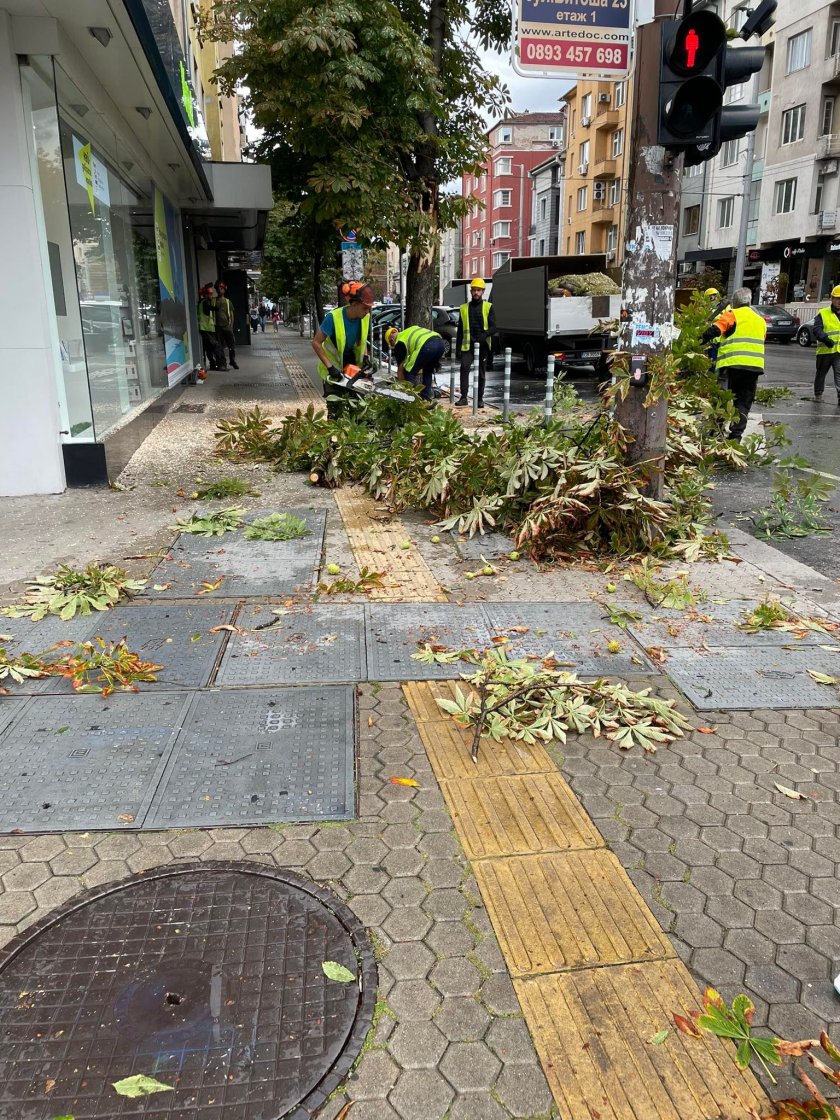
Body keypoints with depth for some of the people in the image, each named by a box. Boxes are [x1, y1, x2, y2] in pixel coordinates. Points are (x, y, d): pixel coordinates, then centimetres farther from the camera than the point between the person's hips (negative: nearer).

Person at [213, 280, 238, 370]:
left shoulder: (228, 301, 11)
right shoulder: (213, 301, 8)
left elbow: (231, 315, 9)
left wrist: (231, 326, 0)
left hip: (227, 326, 0)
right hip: (218, 327, 0)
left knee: (232, 344, -1)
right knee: (220, 346, 0)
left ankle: (233, 361, 17)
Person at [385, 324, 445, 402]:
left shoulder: (399, 343, 15)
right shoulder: (409, 332, 36)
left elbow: (400, 368, 19)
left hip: (427, 346, -8)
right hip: (441, 343, 8)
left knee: (410, 372, 9)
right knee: (428, 371, 28)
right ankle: (427, 397, 27)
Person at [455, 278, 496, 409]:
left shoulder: (488, 307, 4)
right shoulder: (464, 308, 11)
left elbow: (493, 328, -3)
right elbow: (460, 329, 15)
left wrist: (484, 336, -22)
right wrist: (458, 346, 8)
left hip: (482, 345, -1)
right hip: (467, 345, 1)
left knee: (481, 373, 6)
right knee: (464, 368, -17)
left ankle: (480, 398, 14)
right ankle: (463, 397, -14)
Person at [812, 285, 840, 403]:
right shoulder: (823, 314, 1)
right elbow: (816, 329, -11)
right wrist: (825, 338, -28)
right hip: (825, 350, 0)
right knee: (821, 373, 15)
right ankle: (818, 394, 31)